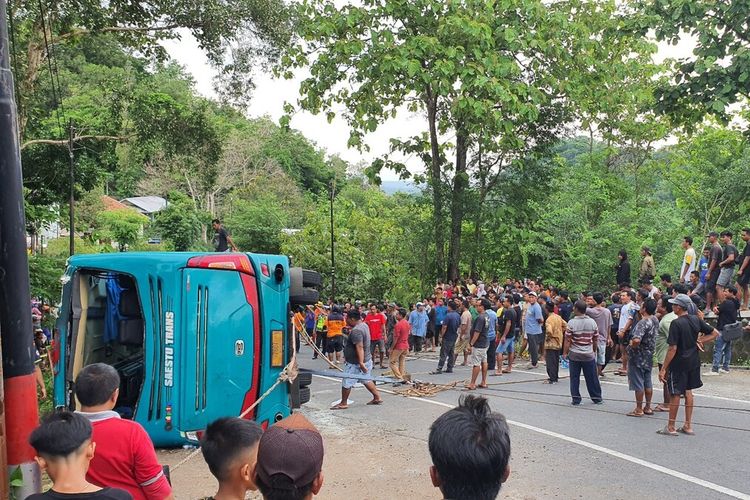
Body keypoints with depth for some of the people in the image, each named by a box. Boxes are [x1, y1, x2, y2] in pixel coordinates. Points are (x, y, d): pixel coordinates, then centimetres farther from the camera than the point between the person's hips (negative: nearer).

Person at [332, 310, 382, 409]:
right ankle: (377, 398, 27)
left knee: (346, 382, 2)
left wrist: (361, 363, -34)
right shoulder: (364, 325, 6)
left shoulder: (356, 331, -25)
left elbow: (360, 347, -32)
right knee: (366, 380, 21)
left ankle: (343, 403, 13)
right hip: (367, 359, 10)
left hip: (355, 363, -10)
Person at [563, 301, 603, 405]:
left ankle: (576, 399, 9)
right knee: (592, 378, 13)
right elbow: (596, 340, 5)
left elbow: (567, 340, -11)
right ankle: (597, 398, 24)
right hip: (589, 355, 3)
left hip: (574, 355, -3)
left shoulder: (571, 323, -13)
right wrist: (594, 351, 19)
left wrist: (565, 353, -1)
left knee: (574, 378, 7)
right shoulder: (592, 322, -2)